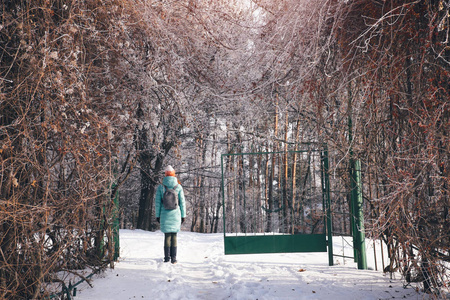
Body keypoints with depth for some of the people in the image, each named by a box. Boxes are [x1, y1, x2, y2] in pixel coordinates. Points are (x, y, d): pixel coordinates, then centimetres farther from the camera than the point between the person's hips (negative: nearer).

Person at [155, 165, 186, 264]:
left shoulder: (161, 187, 0)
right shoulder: (178, 187, -1)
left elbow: (157, 202, 1)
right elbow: (182, 202, 1)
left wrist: (157, 215, 8)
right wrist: (183, 215, 8)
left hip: (165, 215, 0)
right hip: (176, 214, 0)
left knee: (167, 235, 7)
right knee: (174, 235, 5)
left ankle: (167, 257, 6)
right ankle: (173, 258, 5)